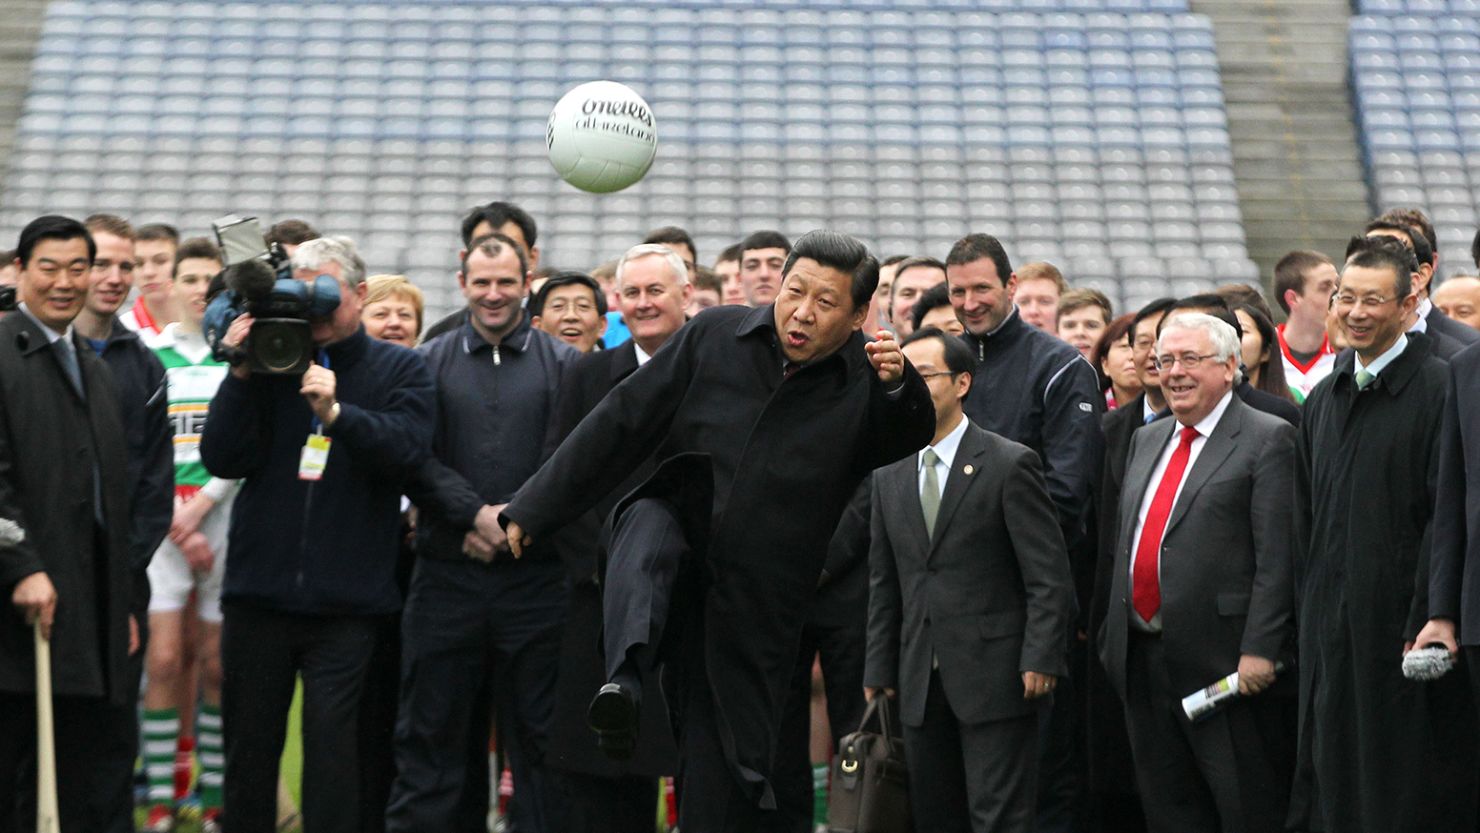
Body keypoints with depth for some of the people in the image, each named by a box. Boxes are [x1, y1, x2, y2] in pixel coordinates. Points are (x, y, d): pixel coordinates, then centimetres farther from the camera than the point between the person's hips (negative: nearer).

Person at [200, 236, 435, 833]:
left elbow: (409, 447, -11)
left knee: (331, 739, -6)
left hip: (345, 601, -2)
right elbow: (222, 459, 1)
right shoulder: (270, 363, 9)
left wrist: (336, 412, -22)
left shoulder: (399, 370, 6)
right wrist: (242, 376, -8)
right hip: (258, 591, 2)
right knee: (249, 743, 8)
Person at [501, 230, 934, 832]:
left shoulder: (864, 383, -2)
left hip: (754, 609, 0)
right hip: (677, 539, 0)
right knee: (648, 519, -35)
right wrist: (534, 510, 4)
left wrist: (898, 386, -45)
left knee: (723, 781, 0)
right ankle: (623, 681, -50)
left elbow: (910, 438, -23)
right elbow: (623, 423, 3)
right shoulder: (715, 337, -1)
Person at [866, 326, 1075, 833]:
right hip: (920, 684, 6)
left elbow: (1049, 575, -7)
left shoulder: (1010, 464, -4)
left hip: (995, 676, -5)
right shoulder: (889, 478, 13)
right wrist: (879, 671, 11)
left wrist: (1039, 659, -14)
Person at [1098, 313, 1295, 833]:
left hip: (1224, 665, -7)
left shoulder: (1268, 439, -5)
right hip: (1141, 662, 7)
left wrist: (1259, 650, -18)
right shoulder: (1145, 440, 18)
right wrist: (1113, 632, 15)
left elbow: (1277, 557, -12)